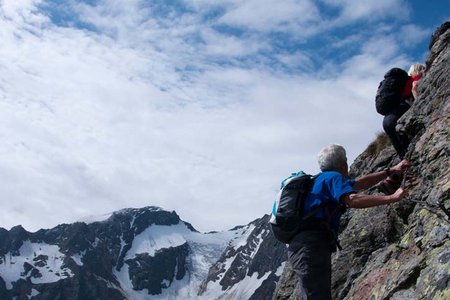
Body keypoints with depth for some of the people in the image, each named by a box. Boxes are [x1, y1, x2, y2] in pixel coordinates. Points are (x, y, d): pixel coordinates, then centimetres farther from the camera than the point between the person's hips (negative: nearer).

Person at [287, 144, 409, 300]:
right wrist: (391, 198, -17)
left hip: (306, 246, 10)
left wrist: (391, 171, 38)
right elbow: (353, 200, -21)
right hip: (311, 245, -10)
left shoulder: (323, 178, 27)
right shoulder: (333, 177, -2)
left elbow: (361, 183, 36)